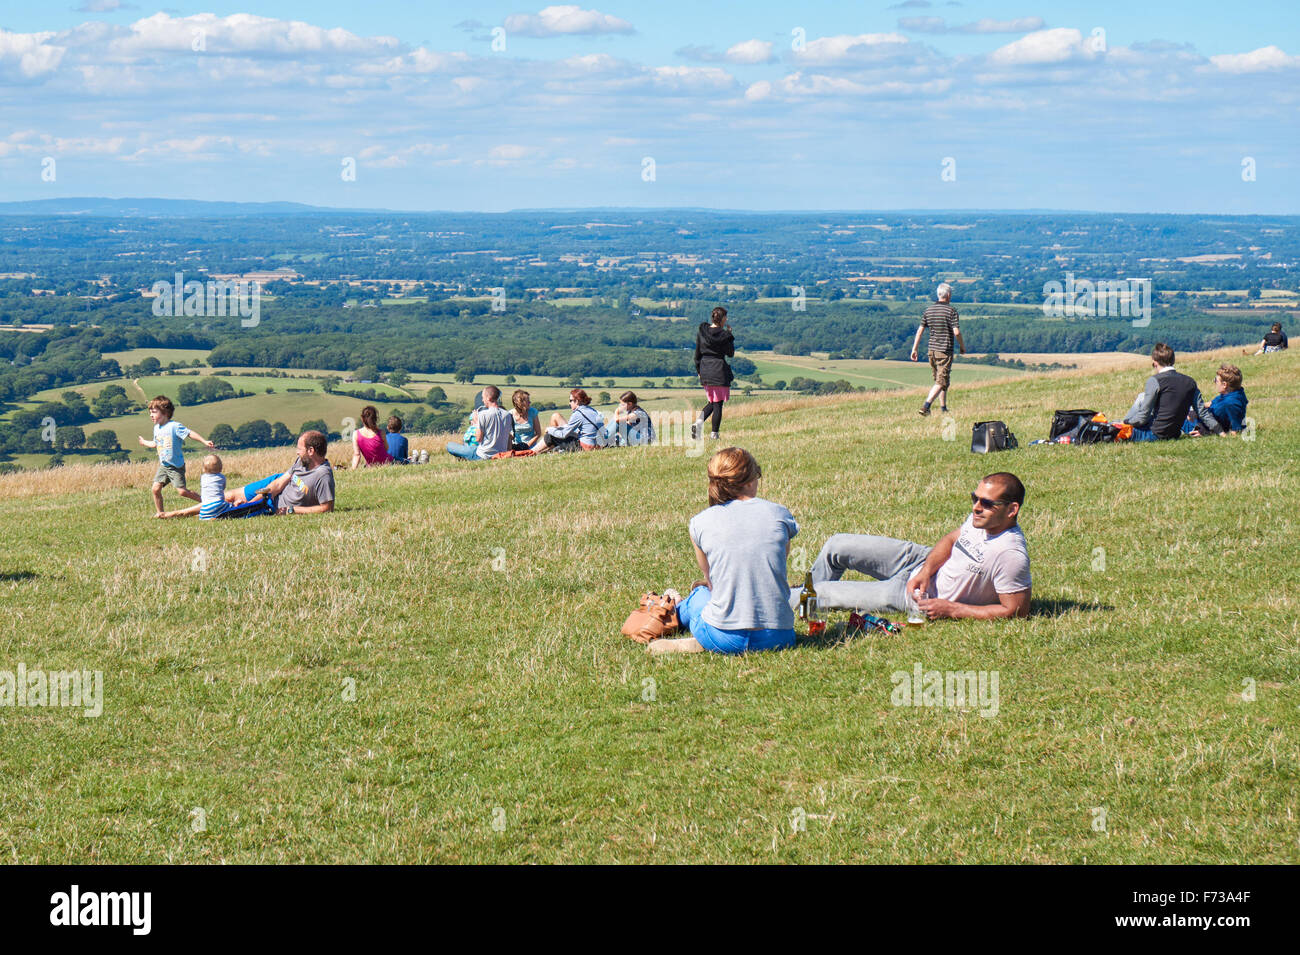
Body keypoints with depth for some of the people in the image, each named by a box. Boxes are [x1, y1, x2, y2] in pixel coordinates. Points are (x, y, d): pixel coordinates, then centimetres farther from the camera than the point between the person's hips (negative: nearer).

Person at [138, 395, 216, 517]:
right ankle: (159, 513, 10)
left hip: (176, 466, -7)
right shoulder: (156, 428, 9)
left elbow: (190, 433, -21)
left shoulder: (174, 426, -15)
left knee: (182, 491, -11)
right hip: (163, 466, 7)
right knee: (156, 488, -4)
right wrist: (144, 443, 45)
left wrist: (205, 442, -30)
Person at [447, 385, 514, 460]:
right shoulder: (507, 415, -2)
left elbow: (479, 438, -15)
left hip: (483, 456, -7)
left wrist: (476, 423, -1)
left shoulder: (483, 414, -19)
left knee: (449, 446, 5)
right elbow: (510, 436, 4)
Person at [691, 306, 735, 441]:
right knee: (718, 403, 5)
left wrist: (698, 370, 17)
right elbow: (731, 353, 0)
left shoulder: (701, 333, 2)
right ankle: (714, 434, 6)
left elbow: (697, 354, 7)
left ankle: (698, 423, -5)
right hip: (720, 371, -5)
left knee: (712, 402, 18)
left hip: (705, 372, 5)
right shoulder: (724, 335, -11)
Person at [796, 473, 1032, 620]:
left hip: (919, 600, -7)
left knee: (825, 593, 1)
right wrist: (926, 572, -11)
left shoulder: (1012, 555, -32)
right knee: (837, 546, 12)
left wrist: (952, 610, -24)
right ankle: (807, 591, 42)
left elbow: (1017, 610, -26)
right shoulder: (983, 516, -10)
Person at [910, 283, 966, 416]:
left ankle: (943, 408, 21)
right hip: (945, 350, -6)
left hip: (931, 349, 6)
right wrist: (963, 347, 1)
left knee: (939, 380, 17)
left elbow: (920, 330, 6)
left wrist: (914, 349, 9)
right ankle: (926, 406, -22)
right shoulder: (951, 311, -9)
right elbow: (956, 332, -14)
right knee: (941, 382, -7)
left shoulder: (928, 309, 7)